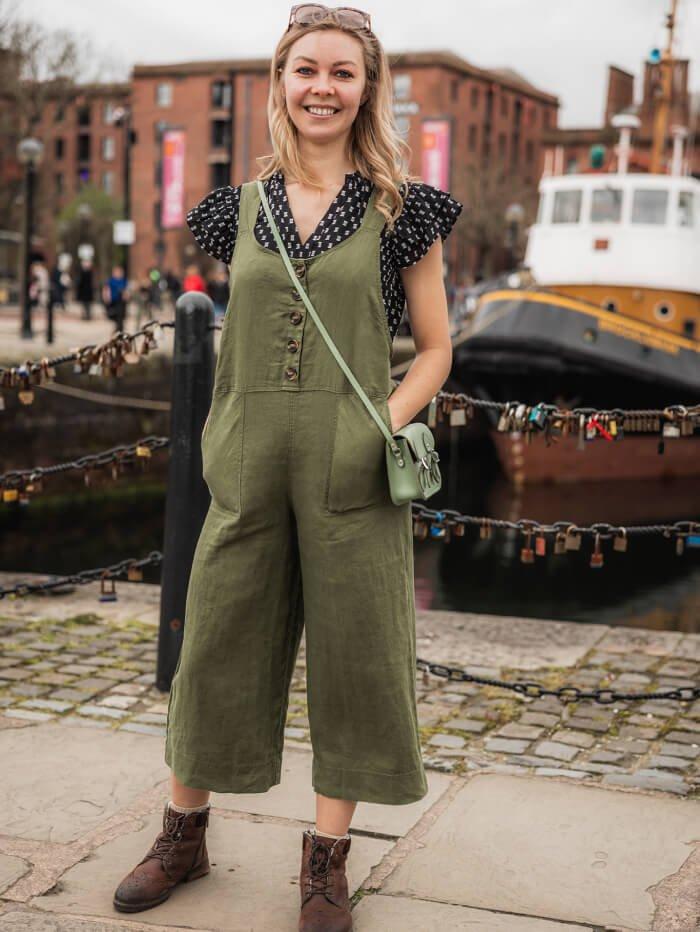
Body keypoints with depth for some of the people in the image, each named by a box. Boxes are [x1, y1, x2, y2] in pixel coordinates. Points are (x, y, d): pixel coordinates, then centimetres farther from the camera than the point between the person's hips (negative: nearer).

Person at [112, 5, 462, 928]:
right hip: (248, 468, 3)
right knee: (217, 644, 10)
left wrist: (382, 428, -11)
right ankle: (183, 833, 31)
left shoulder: (400, 209, 2)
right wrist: (221, 444, 8)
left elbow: (435, 349, 4)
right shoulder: (240, 209, 9)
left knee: (352, 654, 4)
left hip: (353, 472, -2)